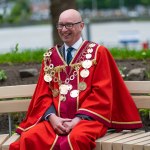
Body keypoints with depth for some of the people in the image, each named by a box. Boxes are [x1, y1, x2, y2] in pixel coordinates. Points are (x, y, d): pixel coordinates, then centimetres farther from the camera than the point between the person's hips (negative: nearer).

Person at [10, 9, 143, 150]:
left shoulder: (97, 52, 7)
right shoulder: (50, 56, 16)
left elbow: (101, 92, -1)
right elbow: (43, 93, 13)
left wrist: (78, 119, -13)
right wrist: (52, 117, -8)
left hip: (87, 117, -3)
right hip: (56, 119, 3)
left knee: (76, 139, -37)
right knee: (28, 138, -26)